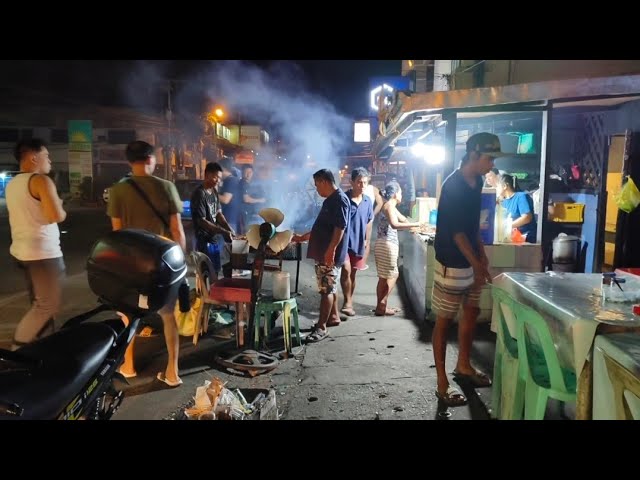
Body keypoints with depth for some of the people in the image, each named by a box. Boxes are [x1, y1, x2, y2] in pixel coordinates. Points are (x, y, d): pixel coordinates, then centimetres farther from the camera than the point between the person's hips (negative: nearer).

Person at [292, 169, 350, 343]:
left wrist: (331, 250, -26)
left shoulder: (340, 200, -15)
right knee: (330, 287, 18)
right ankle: (333, 317, 30)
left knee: (327, 289, -6)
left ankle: (321, 328, -3)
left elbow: (340, 227, -22)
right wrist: (303, 237, 27)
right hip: (323, 253, 10)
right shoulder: (330, 200, 17)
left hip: (330, 254, -10)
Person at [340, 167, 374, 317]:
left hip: (358, 243, 5)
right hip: (344, 242, -4)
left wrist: (367, 241, 11)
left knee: (353, 273, 12)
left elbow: (369, 223, 12)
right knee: (346, 270, -15)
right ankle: (348, 302, -3)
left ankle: (349, 301, 25)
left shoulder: (368, 201, 3)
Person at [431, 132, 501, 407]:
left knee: (471, 312, 18)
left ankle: (463, 366, 37)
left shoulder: (477, 181, 6)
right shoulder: (453, 186, -20)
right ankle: (442, 383, 10)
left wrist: (482, 256, 14)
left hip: (470, 260, 9)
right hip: (452, 263, -9)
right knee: (444, 320, 0)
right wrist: (478, 265, -17)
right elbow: (456, 232, -20)